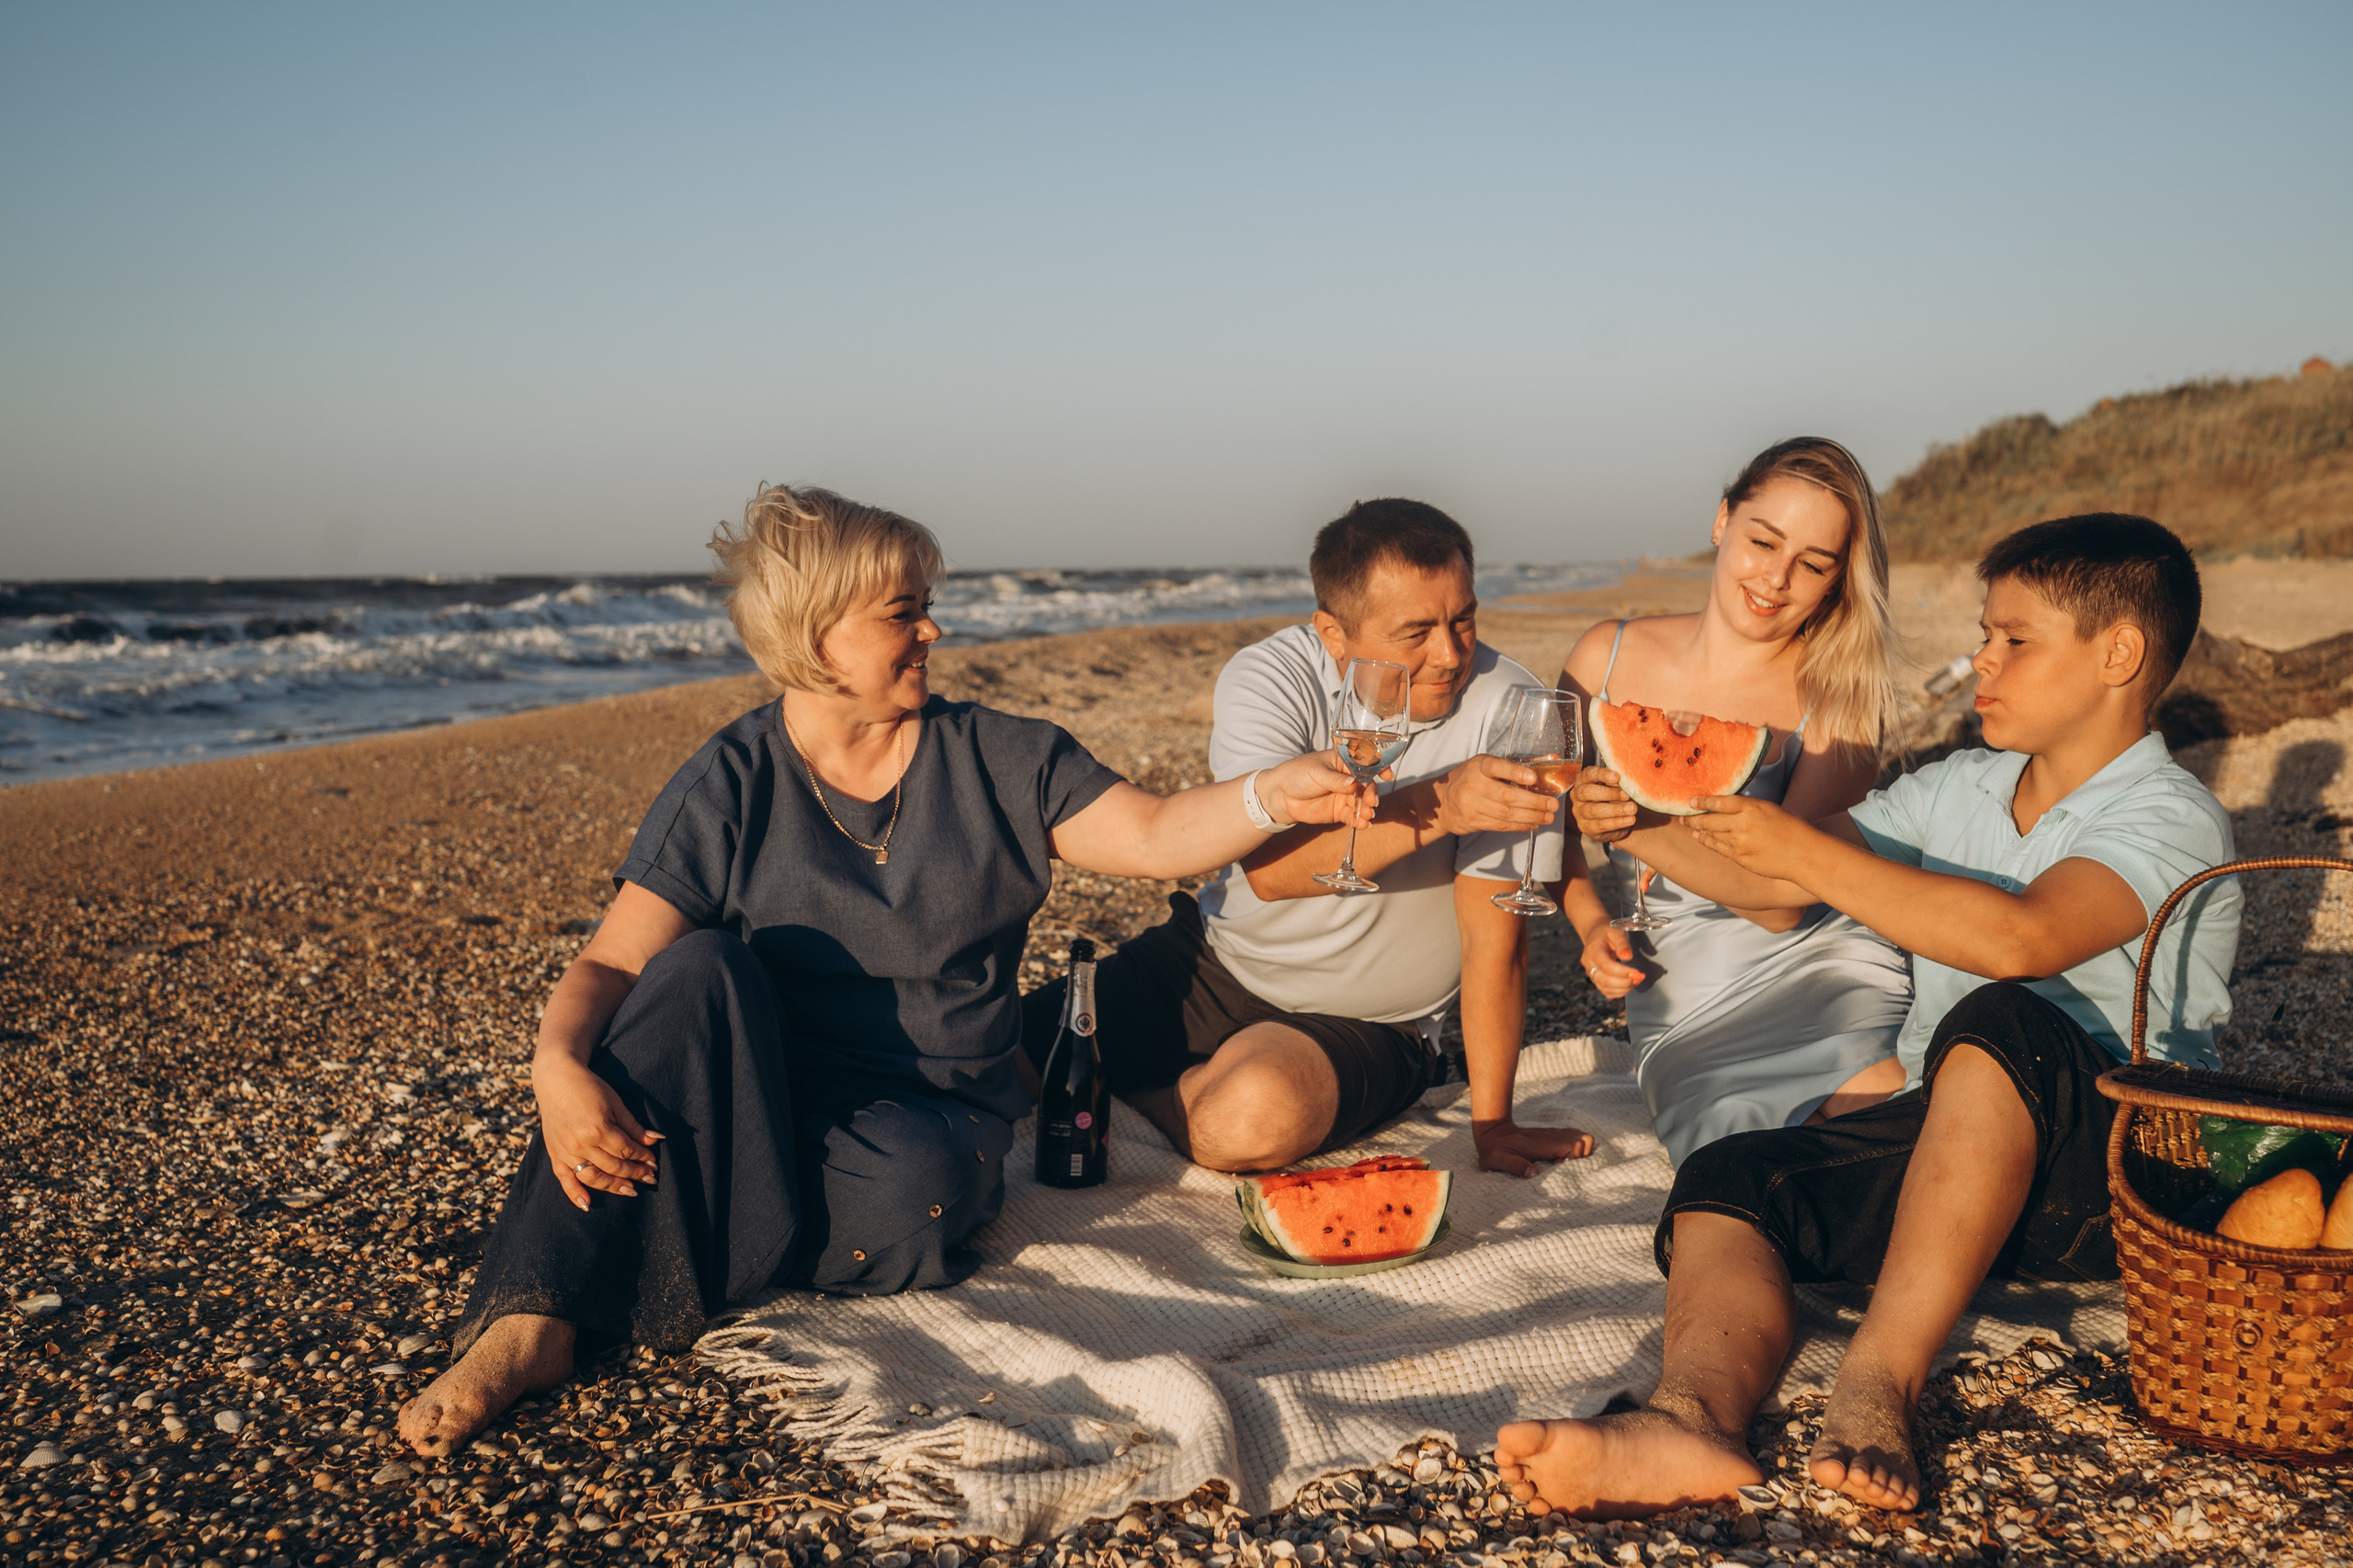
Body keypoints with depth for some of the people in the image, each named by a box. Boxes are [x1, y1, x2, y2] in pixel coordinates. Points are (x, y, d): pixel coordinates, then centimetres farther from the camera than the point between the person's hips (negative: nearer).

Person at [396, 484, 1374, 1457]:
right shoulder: (728, 787, -3)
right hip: (753, 1102, 0)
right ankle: (534, 1323, -32)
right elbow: (611, 966, -9)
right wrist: (558, 1066, -30)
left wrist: (1273, 792, -23)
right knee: (701, 968, -30)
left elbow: (1156, 839, -4)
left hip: (935, 1111, 1)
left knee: (914, 1187, -34)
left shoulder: (998, 762, 2)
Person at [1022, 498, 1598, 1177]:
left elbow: (1496, 941, -18)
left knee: (1254, 1117, -33)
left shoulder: (1506, 711, -20)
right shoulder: (1266, 679, -15)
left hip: (1359, 1023, -1)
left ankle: (1112, 1092, 1)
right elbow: (1269, 866, -32)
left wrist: (1492, 1126, -16)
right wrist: (1437, 805, -46)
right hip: (1215, 961, 2)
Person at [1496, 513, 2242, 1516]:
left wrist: (1807, 851, -23)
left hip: (2110, 1169, -6)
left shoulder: (2172, 821, -9)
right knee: (1725, 1180, -19)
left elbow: (2017, 939, -28)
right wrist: (1643, 830, 0)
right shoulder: (1957, 791, 15)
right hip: (1944, 1141, 6)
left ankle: (1881, 1381, -40)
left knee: (1999, 1023, -36)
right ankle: (1697, 1415, -49)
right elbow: (1772, 886, 16)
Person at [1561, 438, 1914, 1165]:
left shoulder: (1842, 698, -3)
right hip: (1684, 1002, 1)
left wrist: (1638, 828, -29)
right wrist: (1594, 926, -1)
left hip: (1824, 966, -1)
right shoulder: (1607, 657, 4)